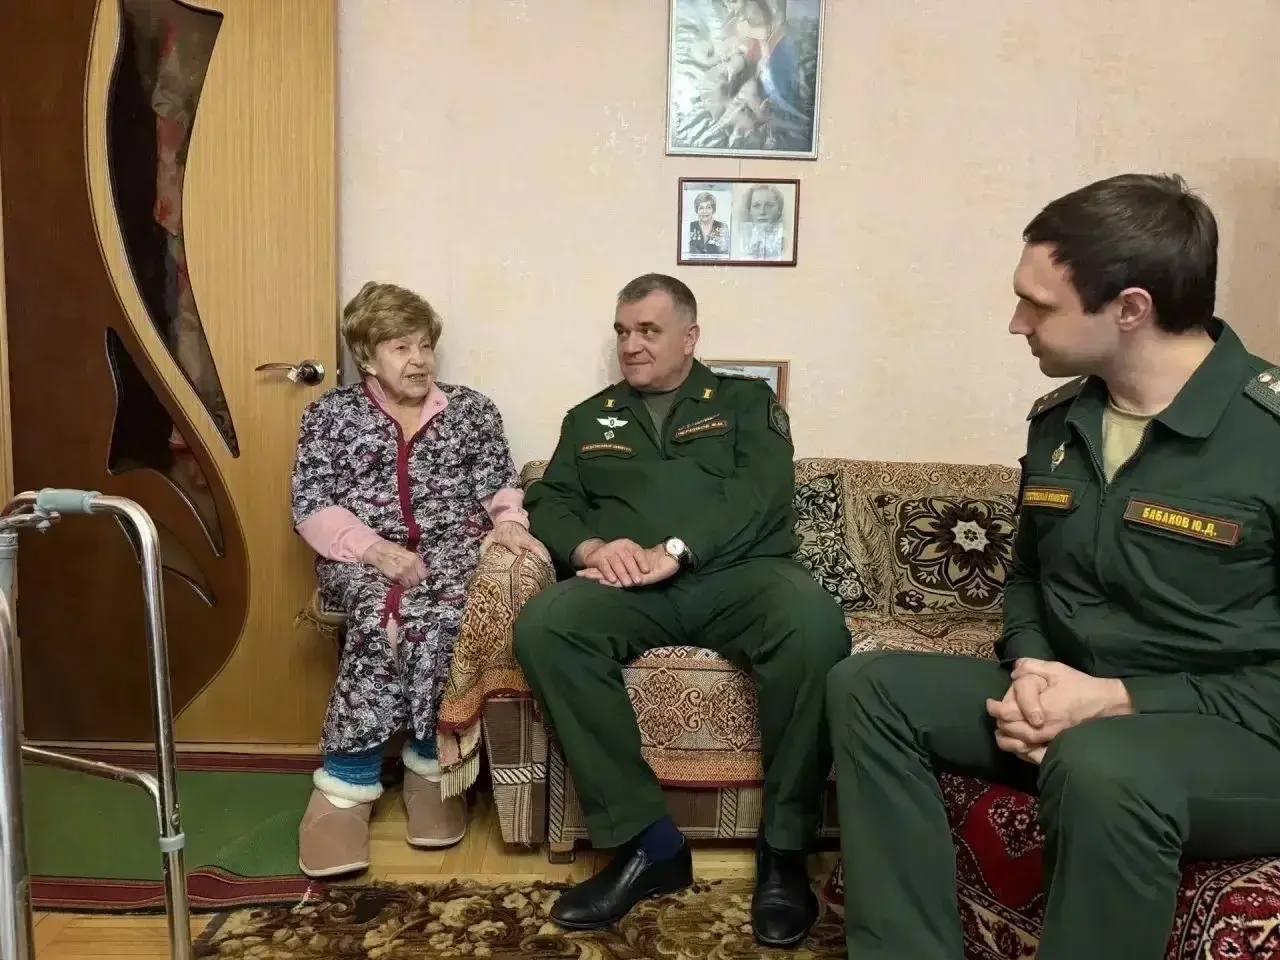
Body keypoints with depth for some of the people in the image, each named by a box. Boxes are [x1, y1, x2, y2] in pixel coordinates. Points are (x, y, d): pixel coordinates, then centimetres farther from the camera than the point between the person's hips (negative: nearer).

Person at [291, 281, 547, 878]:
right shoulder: (331, 413, 10)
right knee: (381, 612, -34)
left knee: (434, 612, -33)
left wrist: (509, 523, -11)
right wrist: (374, 548, -15)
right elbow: (312, 506, 2)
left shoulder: (472, 408, 15)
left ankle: (428, 763, -17)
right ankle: (346, 786, -24)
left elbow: (499, 486, 13)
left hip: (451, 549, 1)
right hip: (362, 558, -1)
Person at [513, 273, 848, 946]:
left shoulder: (746, 401, 16)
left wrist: (674, 550, -16)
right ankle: (648, 842, -22)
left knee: (814, 625, -35)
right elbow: (549, 504, 15)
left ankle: (783, 848, -17)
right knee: (543, 627, -30)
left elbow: (762, 492, -2)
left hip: (737, 574, -1)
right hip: (628, 586, 2)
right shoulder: (590, 418, 25)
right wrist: (590, 547, -10)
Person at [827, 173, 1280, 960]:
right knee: (869, 686, -9)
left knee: (1100, 767, -39)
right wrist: (1030, 674, -3)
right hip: (1075, 703, 7)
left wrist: (1119, 698, -22)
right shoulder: (1058, 421, 4)